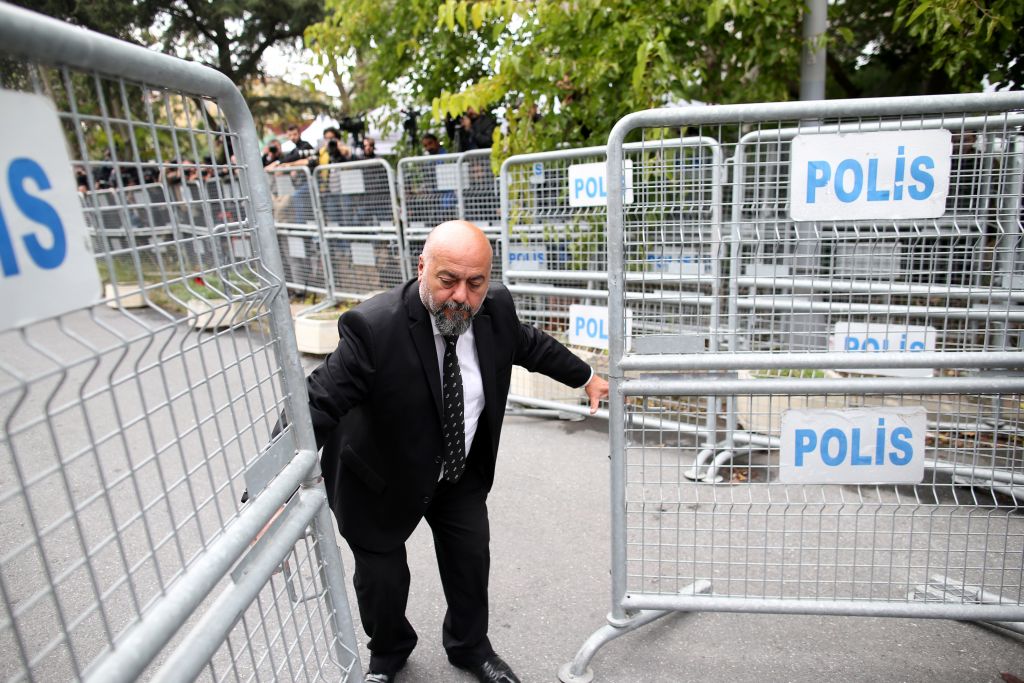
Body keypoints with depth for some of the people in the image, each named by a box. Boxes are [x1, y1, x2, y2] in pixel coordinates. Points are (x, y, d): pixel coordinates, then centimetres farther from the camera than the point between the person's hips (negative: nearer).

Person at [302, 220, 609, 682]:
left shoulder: (496, 308, -17)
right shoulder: (373, 328, -33)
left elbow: (530, 344, 4)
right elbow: (316, 405, -34)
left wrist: (586, 377, 17)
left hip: (462, 471, 4)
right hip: (381, 480, -3)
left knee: (471, 561, 17)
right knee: (380, 579, 14)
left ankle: (470, 646, 49)